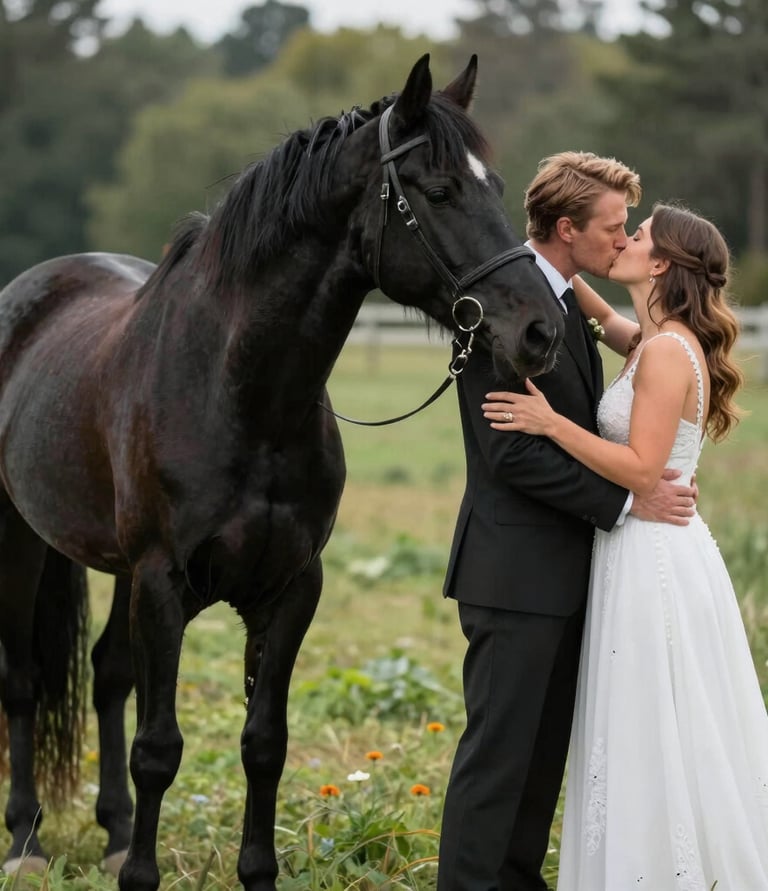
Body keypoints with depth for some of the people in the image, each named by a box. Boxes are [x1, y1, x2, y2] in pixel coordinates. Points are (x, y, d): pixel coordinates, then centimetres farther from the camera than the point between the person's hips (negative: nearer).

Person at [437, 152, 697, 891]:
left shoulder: (565, 306, 14)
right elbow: (512, 454, -21)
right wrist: (625, 501, -17)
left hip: (561, 570, 10)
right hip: (516, 570, -10)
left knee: (544, 749, 14)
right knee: (499, 748, -4)